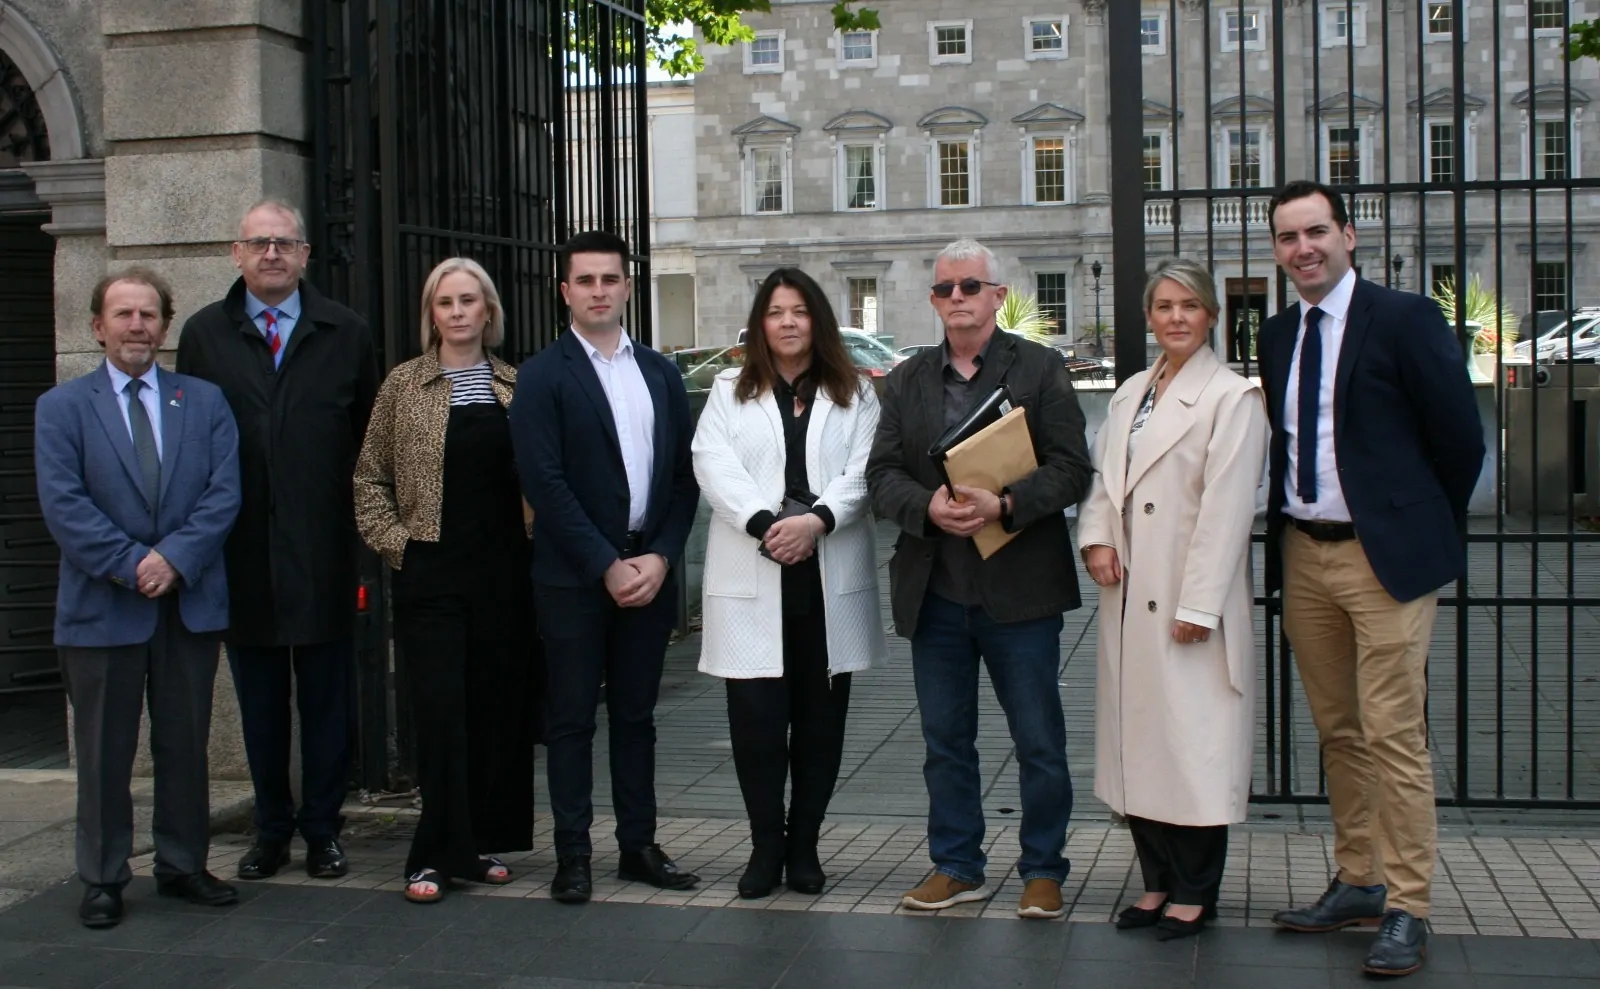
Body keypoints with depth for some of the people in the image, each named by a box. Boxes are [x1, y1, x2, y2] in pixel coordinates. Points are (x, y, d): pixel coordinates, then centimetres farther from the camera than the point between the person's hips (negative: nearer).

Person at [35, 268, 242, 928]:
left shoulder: (205, 402, 9)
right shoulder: (61, 408, 3)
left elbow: (223, 493, -1)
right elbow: (62, 504, -7)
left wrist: (174, 558, -14)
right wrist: (131, 565, -15)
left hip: (190, 604, 2)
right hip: (101, 608, -2)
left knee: (186, 746, 10)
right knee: (105, 752, 5)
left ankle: (183, 866, 22)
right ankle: (103, 880, 16)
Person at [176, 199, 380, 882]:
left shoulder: (346, 334, 6)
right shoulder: (203, 334, 6)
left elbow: (370, 439, 3)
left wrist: (361, 519, -5)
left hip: (322, 551, -1)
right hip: (241, 553, 1)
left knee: (326, 699, 6)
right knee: (259, 704, 10)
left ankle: (323, 828, 17)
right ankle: (271, 829, 21)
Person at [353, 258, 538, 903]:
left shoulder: (516, 385, 8)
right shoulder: (404, 384, 3)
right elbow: (369, 476, 7)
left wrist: (538, 538, 1)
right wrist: (393, 540, -3)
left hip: (504, 572, 2)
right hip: (430, 573, -2)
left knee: (499, 707, 6)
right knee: (441, 710, -4)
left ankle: (481, 843, 17)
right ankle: (438, 854, 3)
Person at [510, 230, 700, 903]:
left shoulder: (661, 374, 11)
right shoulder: (542, 376, -3)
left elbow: (684, 475, 8)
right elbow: (544, 482, -10)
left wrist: (660, 557, -5)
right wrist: (607, 565, -14)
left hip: (649, 570, 4)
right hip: (574, 576, -4)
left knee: (636, 715, 10)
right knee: (571, 718, 2)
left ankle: (639, 846, 18)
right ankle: (572, 854, 10)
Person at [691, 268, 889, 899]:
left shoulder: (853, 394, 11)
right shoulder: (730, 392, 12)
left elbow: (863, 471, -2)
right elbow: (714, 465, -3)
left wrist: (815, 520, -20)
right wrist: (764, 523, -18)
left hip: (830, 577, 1)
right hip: (752, 579, -1)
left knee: (820, 718, 5)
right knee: (756, 716, -4)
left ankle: (804, 845, 17)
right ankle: (765, 845, 11)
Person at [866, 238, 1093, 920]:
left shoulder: (1040, 369, 1)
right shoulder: (907, 380, 12)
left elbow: (1071, 470, -6)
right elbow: (881, 473, 6)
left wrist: (1005, 504, -21)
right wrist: (927, 506, -14)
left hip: (1020, 585, -3)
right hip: (934, 589, 4)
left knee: (1039, 741, 4)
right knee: (945, 740, 11)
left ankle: (1042, 869, 18)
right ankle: (956, 865, 24)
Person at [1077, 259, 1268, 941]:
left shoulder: (1233, 398, -7)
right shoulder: (1129, 394, 16)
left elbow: (1226, 507, -13)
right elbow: (1102, 475, 16)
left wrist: (1199, 604, -16)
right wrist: (1095, 538, -4)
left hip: (1190, 599, -7)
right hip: (1129, 595, 7)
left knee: (1194, 739, -2)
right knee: (1137, 734, 10)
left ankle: (1195, 893, 10)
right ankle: (1158, 880, 21)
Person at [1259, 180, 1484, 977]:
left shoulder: (1405, 320, -7)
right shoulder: (1276, 337, 11)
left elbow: (1460, 437, -4)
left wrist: (1425, 529, 4)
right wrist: (1284, 534, 10)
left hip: (1385, 554, -6)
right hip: (1304, 553, 6)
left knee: (1393, 735, -6)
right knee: (1336, 732, 13)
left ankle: (1407, 910, 1)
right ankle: (1357, 882, 25)